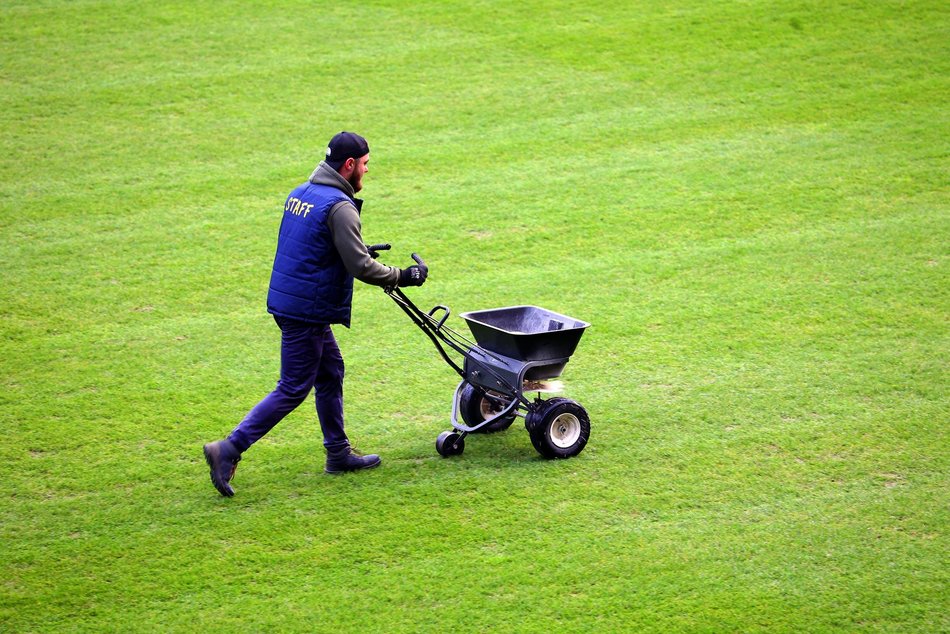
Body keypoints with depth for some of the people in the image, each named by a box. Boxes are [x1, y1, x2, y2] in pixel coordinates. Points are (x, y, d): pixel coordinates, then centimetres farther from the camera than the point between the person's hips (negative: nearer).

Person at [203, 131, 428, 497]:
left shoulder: (300, 193, 10)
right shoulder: (339, 206, -18)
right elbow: (360, 267, -20)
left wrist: (358, 251, 25)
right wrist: (403, 277, -7)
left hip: (286, 300, 10)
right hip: (307, 312, -10)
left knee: (330, 373, 20)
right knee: (293, 390, -3)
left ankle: (339, 453, 28)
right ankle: (229, 450, -6)